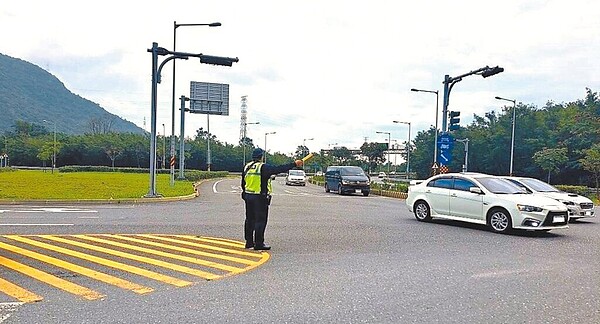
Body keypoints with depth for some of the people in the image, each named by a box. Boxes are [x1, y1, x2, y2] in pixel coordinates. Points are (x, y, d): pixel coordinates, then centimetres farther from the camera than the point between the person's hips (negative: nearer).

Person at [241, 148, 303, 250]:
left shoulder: (246, 167, 9)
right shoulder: (264, 167, -13)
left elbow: (243, 184, 16)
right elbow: (279, 169, -17)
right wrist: (294, 164, -11)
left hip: (248, 196, 7)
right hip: (260, 198, -7)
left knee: (249, 219, 14)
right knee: (260, 220, -2)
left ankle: (249, 242, 21)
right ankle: (259, 243, 0)